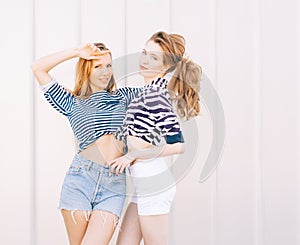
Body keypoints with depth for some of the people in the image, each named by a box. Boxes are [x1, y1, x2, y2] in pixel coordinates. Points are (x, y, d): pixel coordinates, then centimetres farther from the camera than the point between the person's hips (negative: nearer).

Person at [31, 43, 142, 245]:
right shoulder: (72, 103, 11)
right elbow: (38, 68, 5)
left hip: (114, 186, 1)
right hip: (80, 180, -1)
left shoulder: (122, 97, 18)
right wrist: (77, 52, 4)